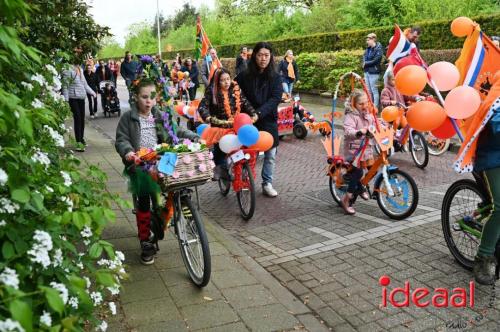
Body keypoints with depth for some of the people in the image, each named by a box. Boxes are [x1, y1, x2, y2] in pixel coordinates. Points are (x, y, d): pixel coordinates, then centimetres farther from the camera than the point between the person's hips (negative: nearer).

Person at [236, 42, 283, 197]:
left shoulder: (275, 77, -1)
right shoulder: (244, 76, -2)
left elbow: (275, 98, -13)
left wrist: (259, 113, -26)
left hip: (268, 120, 1)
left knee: (270, 154, 7)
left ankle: (267, 183, 23)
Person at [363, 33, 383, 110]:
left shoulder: (378, 49, -11)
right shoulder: (368, 49, 12)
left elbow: (375, 60, -17)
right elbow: (364, 57, 17)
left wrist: (366, 63, -8)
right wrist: (364, 63, -4)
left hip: (373, 72, -8)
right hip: (367, 71, 8)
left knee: (374, 90, -4)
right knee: (369, 90, 14)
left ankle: (375, 107, 1)